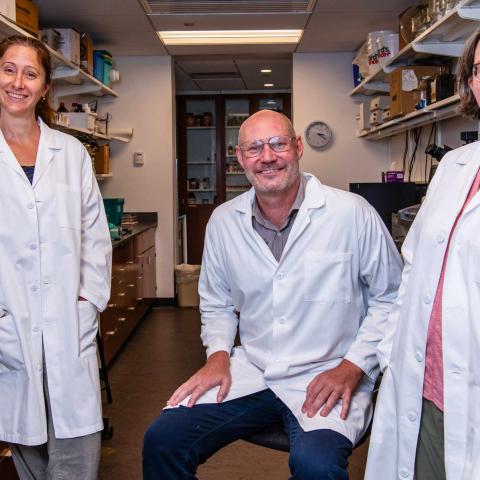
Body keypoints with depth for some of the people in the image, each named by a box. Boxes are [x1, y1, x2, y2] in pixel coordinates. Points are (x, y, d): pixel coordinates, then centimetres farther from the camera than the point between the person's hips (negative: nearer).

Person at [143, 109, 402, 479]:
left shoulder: (352, 213, -10)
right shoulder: (223, 221, 5)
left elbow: (391, 297, -1)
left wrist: (352, 367, -10)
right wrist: (218, 354, 2)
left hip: (327, 377, -4)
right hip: (250, 371, 5)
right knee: (162, 441, -10)